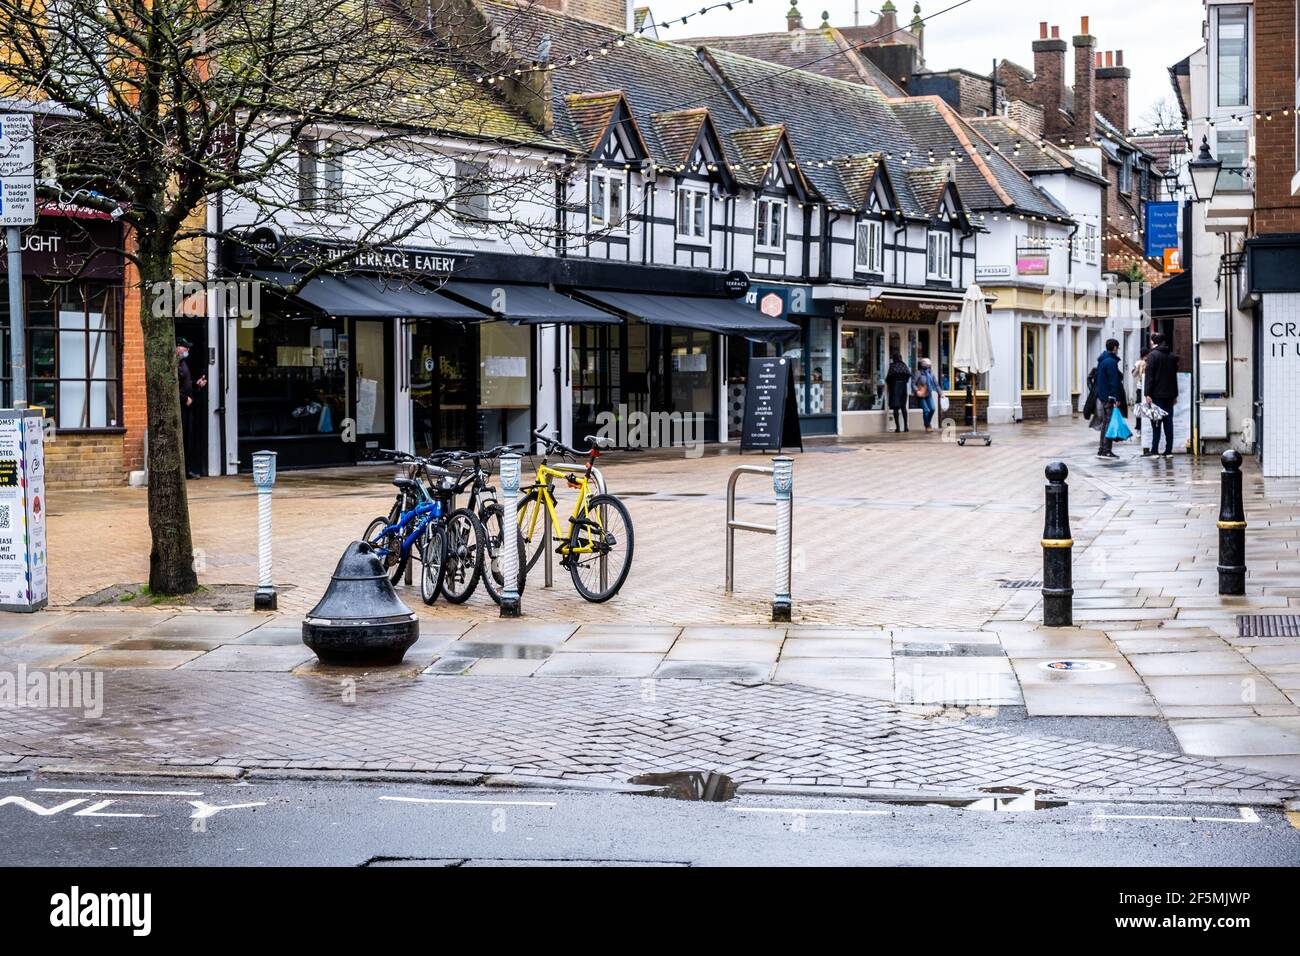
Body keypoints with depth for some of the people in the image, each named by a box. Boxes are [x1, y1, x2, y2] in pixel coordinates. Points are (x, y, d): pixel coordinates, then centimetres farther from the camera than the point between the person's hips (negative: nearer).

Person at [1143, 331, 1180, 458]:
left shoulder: (1153, 355, -8)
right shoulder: (1172, 356, 12)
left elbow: (1149, 376, -13)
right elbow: (1174, 375, 16)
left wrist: (1147, 393, -13)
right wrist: (1175, 395, 20)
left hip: (1157, 395, -5)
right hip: (1169, 394, 5)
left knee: (1156, 424, -5)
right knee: (1168, 422, 7)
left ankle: (1154, 451, -7)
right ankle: (1169, 451, 6)